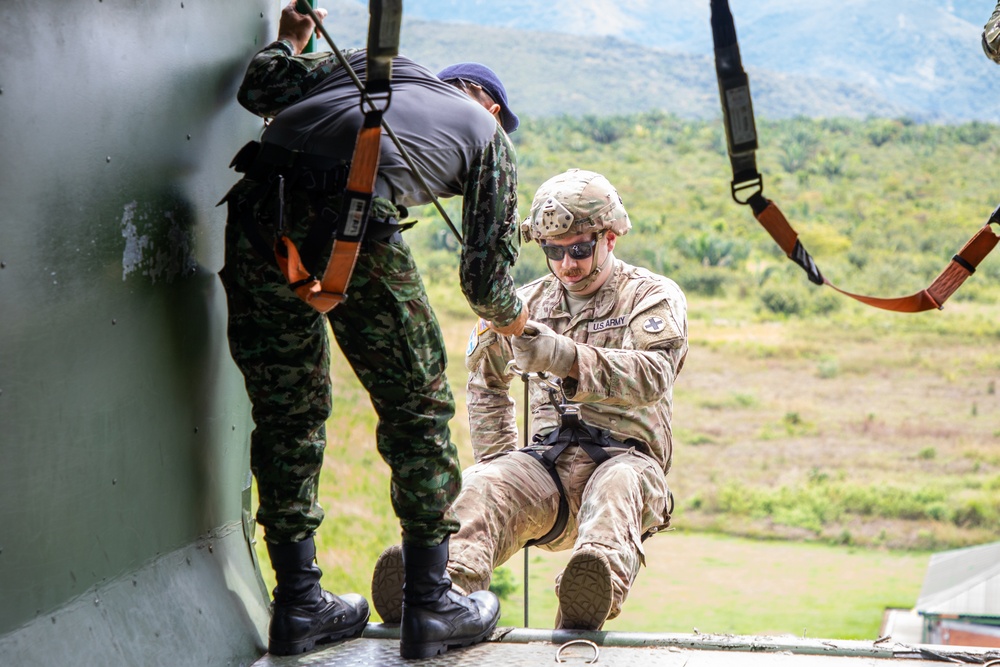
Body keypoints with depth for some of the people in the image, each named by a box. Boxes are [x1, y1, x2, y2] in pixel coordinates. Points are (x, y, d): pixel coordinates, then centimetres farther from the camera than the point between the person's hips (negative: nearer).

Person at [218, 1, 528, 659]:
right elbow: (486, 276, 22)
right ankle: (431, 605, 17)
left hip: (259, 208, 5)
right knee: (417, 407, 13)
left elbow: (259, 88, 25)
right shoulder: (488, 129, 25)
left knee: (287, 410, 17)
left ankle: (298, 604, 24)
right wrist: (509, 316, 44)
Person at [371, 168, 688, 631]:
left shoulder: (653, 296, 6)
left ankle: (594, 594, -68)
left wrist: (566, 358, -31)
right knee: (481, 486, -29)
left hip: (625, 458, -3)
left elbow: (651, 377, -15)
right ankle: (446, 586, -59)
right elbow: (485, 380, 36)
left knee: (618, 485, -39)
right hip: (549, 466, 3)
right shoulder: (531, 302, 20)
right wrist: (498, 459, 20)